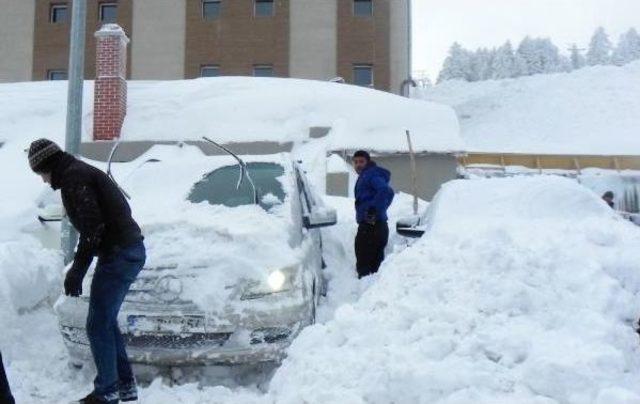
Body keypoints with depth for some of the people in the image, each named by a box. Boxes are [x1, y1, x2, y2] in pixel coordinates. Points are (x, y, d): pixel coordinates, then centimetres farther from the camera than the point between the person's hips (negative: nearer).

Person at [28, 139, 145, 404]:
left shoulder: (73, 177, -10)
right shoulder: (83, 172, 21)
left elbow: (93, 226, -21)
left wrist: (77, 270, -18)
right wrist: (80, 268, 22)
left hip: (118, 254, -10)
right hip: (131, 250, 10)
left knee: (98, 325, -2)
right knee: (106, 322, 17)